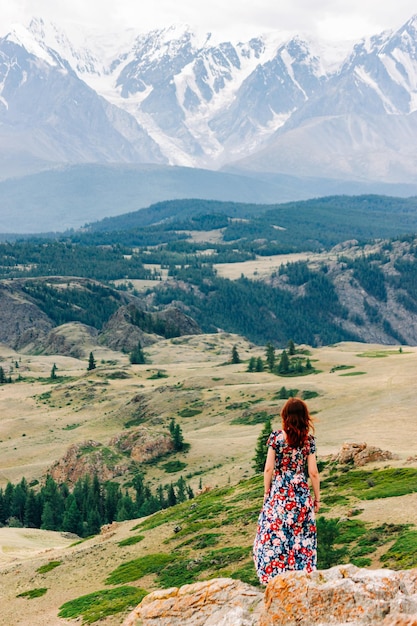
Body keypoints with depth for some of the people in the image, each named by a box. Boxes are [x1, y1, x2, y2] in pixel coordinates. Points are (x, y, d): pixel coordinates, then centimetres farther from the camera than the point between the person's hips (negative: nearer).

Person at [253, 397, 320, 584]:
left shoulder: (275, 437, -7)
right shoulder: (308, 440, -4)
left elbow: (269, 468, -7)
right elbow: (313, 472, -3)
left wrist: (266, 493, 5)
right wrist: (317, 498, 8)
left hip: (278, 493, -1)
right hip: (301, 494, 1)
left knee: (274, 535, 7)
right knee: (301, 537, 9)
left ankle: (274, 576, 8)